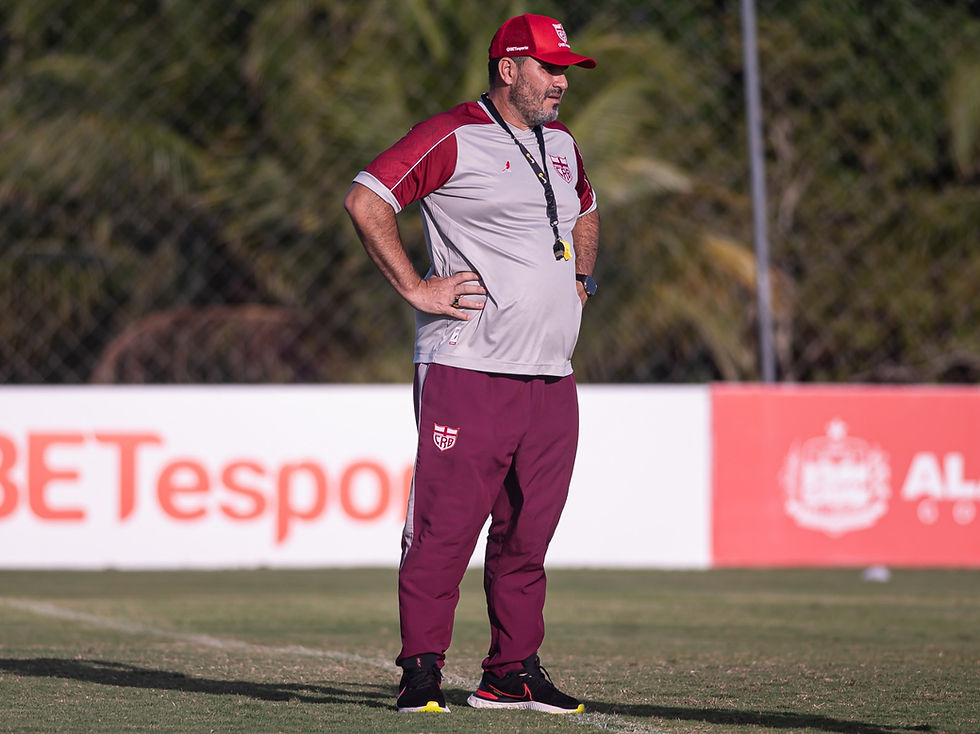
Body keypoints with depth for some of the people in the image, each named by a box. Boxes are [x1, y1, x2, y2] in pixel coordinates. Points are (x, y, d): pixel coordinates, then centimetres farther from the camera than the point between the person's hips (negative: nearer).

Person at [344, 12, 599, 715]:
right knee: (444, 529, -9)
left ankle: (514, 674, 15)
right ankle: (422, 671, -3)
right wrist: (415, 288, -15)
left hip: (552, 380, 7)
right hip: (468, 373, -7)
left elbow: (586, 213, 38)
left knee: (528, 536, 9)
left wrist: (580, 281, 22)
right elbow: (366, 199, -14)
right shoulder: (451, 138, -7)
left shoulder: (561, 143, 19)